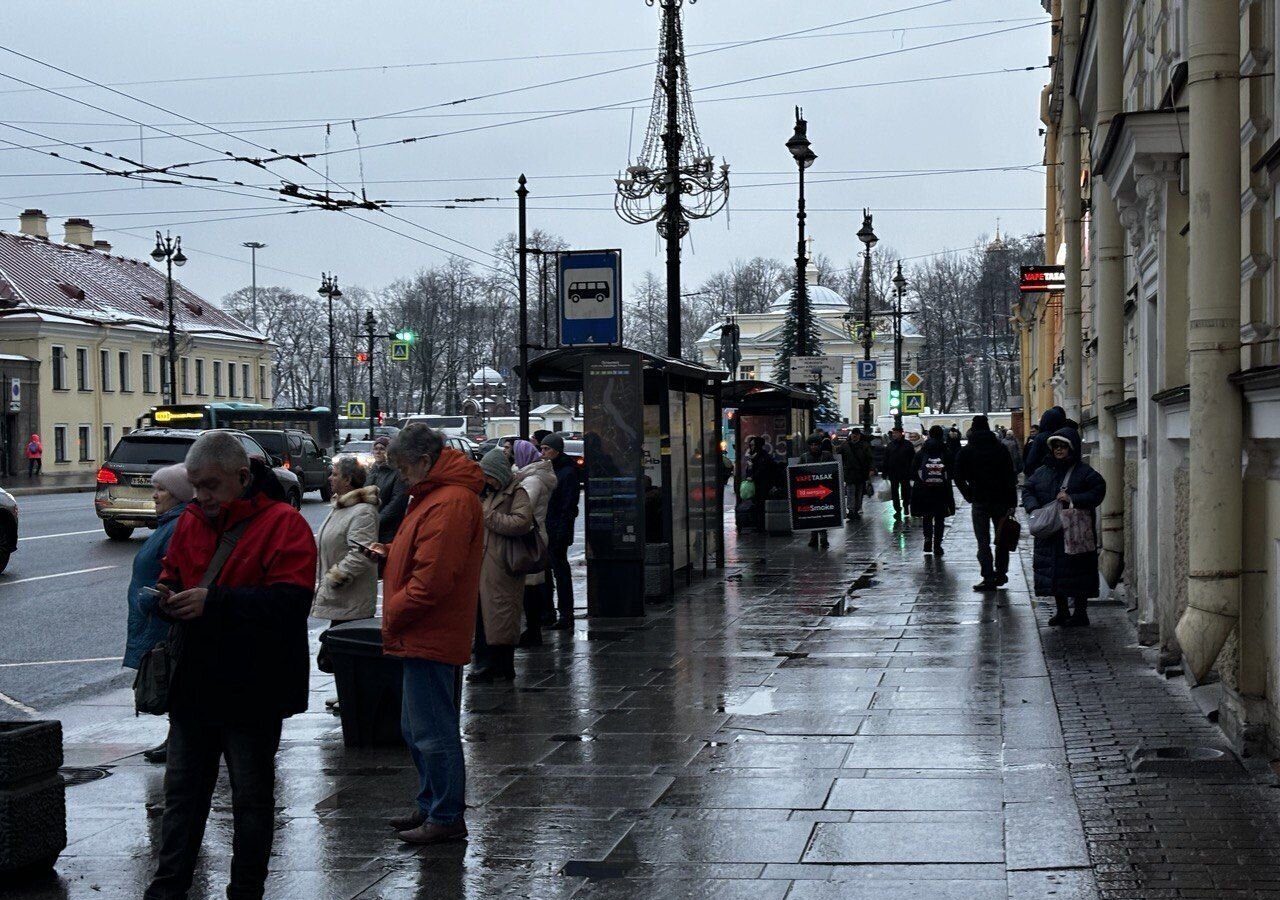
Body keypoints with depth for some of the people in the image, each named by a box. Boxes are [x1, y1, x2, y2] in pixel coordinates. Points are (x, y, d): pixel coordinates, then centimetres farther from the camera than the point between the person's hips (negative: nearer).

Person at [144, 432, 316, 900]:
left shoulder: (283, 524, -14)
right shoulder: (191, 520, 6)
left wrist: (214, 602, -29)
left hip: (251, 690, -6)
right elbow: (172, 574, 18)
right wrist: (166, 597, -6)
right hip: (193, 684, 6)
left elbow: (290, 600, -24)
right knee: (182, 791, 14)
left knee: (252, 799, 9)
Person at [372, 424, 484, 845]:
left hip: (430, 637, -11)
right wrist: (391, 552, 6)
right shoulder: (436, 495, 16)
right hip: (425, 636, 11)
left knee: (433, 732, -4)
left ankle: (447, 818, 4)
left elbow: (433, 578, -24)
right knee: (418, 730, 18)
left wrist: (393, 618, -12)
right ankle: (431, 806, 28)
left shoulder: (450, 503, -20)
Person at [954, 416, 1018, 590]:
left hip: (980, 502, -1)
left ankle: (989, 578, -6)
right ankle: (1001, 573, 16)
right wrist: (1012, 502, -2)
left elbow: (959, 478, -4)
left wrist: (970, 496, 6)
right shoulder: (1000, 448, 1)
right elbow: (1011, 476, -3)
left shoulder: (966, 451, -1)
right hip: (1001, 500, 1)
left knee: (983, 541, 1)